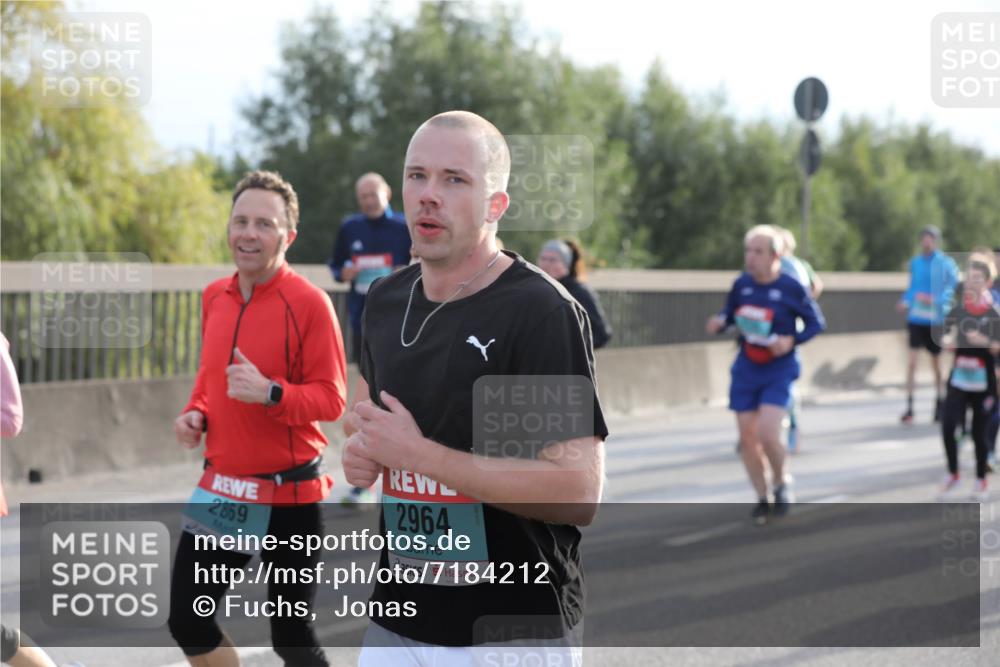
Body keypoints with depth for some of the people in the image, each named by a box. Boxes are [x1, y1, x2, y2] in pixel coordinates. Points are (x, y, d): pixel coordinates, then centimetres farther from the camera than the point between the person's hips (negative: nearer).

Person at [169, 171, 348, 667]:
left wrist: (270, 393, -30)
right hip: (220, 488, 6)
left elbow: (331, 399, -15)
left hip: (289, 494, -6)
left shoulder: (309, 303, -14)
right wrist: (195, 412, 1)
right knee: (186, 621, 10)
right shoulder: (214, 297, 5)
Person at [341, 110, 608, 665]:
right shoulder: (384, 299, 7)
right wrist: (363, 454, 3)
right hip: (398, 617, 6)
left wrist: (419, 455, -21)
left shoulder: (542, 312, -15)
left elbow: (580, 494, -21)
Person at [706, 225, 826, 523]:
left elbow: (817, 322, -2)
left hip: (778, 370, -4)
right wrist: (719, 322, -9)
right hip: (746, 369, 4)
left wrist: (792, 340, -17)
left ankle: (780, 483, 12)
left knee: (767, 434, -18)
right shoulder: (741, 284, -1)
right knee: (747, 437, 4)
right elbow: (730, 313, 14)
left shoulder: (792, 288, -11)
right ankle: (762, 498, 22)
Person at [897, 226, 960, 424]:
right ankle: (909, 407, -10)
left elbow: (955, 289, -10)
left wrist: (935, 300, -24)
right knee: (912, 359, -11)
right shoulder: (915, 263, 8)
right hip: (916, 318, 2)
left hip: (936, 320, -2)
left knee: (936, 363, 10)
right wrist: (905, 302, -1)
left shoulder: (946, 264, -5)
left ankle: (939, 403, 28)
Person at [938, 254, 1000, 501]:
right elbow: (947, 337, 9)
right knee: (948, 426, -10)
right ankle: (953, 474, 11)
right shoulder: (957, 308, 1)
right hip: (959, 378, 2)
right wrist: (949, 340, -12)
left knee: (980, 432, 5)